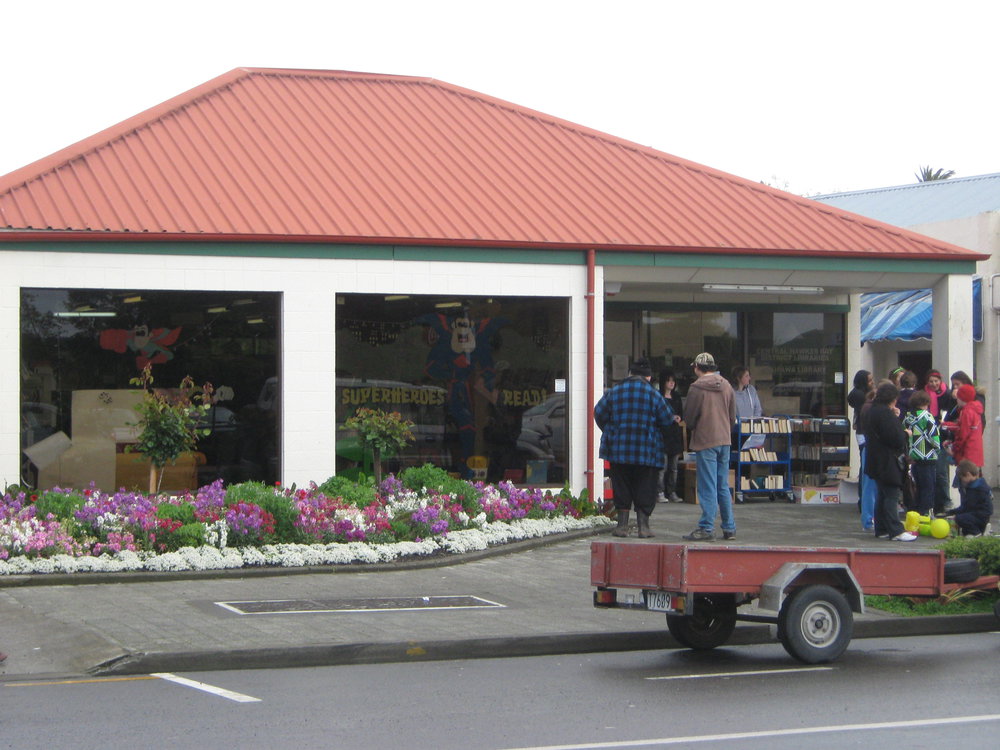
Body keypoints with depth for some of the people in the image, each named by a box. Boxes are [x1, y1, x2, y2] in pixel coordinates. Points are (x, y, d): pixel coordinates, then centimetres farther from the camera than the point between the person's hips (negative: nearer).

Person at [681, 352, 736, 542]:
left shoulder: (697, 388, -12)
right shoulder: (726, 386, 5)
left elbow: (689, 418, -7)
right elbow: (733, 416, 10)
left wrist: (691, 429, 14)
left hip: (705, 441, -6)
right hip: (724, 440, 6)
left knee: (708, 488, -4)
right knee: (723, 487, 12)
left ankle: (707, 528, -3)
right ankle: (729, 528, 14)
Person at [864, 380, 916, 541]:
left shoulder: (873, 411, 12)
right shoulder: (885, 413, -19)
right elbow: (896, 439, -22)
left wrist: (895, 418, 10)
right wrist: (906, 434, -3)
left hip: (876, 461, 10)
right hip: (887, 462, -10)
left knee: (882, 495, 15)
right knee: (892, 496, -8)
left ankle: (882, 529, 19)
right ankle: (896, 531, -9)